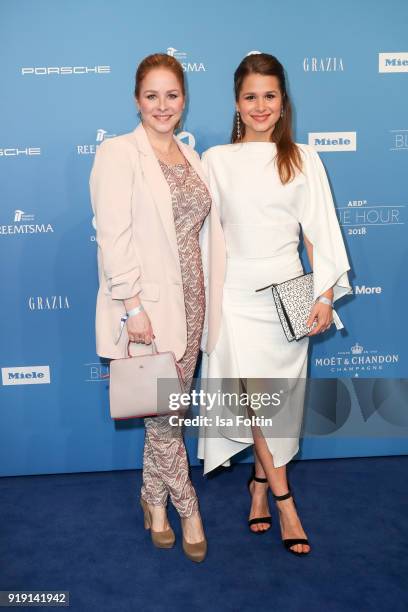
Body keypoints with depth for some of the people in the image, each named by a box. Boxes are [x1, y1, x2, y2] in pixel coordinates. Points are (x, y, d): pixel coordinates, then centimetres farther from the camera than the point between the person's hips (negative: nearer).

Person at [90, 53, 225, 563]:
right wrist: (132, 306, -18)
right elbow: (113, 236, -14)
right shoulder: (118, 153, -6)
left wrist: (212, 295, 9)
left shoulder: (190, 157, 13)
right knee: (164, 414, 3)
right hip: (147, 303, -6)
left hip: (189, 300, 6)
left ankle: (154, 501, 34)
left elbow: (201, 229, 14)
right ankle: (188, 509, 22)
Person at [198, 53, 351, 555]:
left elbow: (320, 231, 3)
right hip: (235, 292, -1)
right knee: (255, 392, -10)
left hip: (287, 292, 1)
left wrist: (325, 295, -4)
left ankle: (260, 483, 28)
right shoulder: (216, 160, 4)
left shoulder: (303, 159, 4)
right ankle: (282, 497, 4)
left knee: (280, 394, 7)